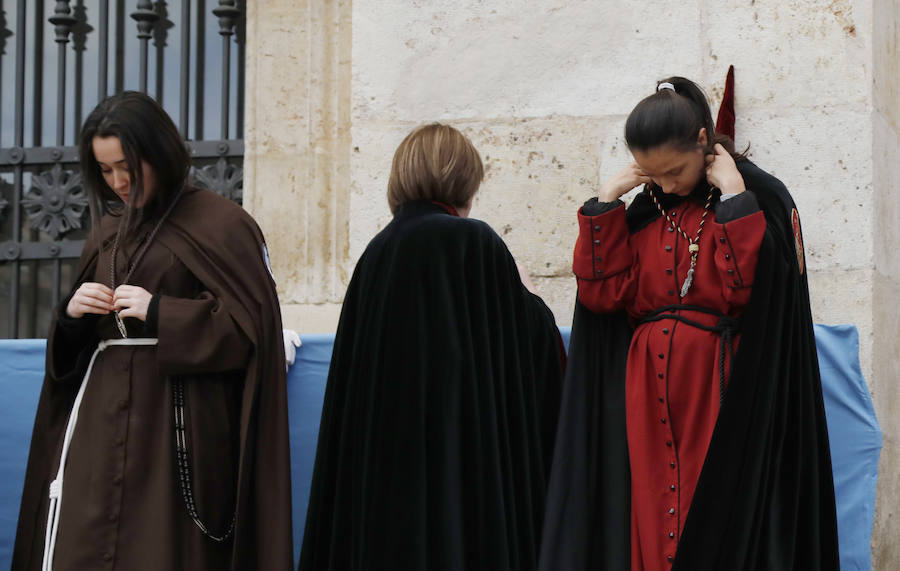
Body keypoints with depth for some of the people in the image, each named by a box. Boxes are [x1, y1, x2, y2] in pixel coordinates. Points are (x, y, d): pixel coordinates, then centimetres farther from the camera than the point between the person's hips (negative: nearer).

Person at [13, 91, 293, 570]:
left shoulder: (219, 225, -3)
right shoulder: (110, 230, 17)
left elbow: (252, 325, -9)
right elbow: (71, 346, 22)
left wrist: (160, 313, -16)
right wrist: (72, 314, -2)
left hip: (174, 419, -5)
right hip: (102, 418, 6)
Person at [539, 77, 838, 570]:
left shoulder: (761, 197, -2)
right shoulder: (644, 210, 12)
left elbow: (747, 292, -17)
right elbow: (600, 293, 0)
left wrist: (733, 196, -16)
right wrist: (607, 200, 0)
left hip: (721, 394, -4)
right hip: (648, 395, 4)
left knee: (718, 528, -6)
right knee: (649, 523, 1)